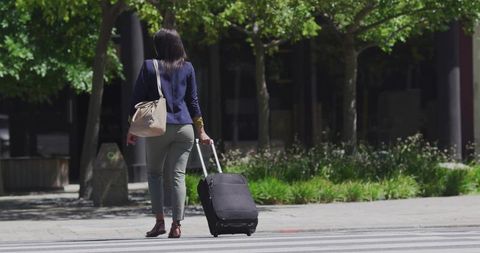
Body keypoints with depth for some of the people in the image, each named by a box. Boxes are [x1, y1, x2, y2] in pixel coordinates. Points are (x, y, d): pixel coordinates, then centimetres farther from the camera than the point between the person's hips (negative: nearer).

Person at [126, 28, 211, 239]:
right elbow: (193, 102, 9)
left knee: (154, 172, 12)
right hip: (184, 127, 2)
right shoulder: (187, 68, 8)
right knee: (178, 175, 1)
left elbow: (137, 100, 0)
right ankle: (176, 225, -6)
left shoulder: (149, 66, 1)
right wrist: (201, 132, 13)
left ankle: (160, 221, 1)